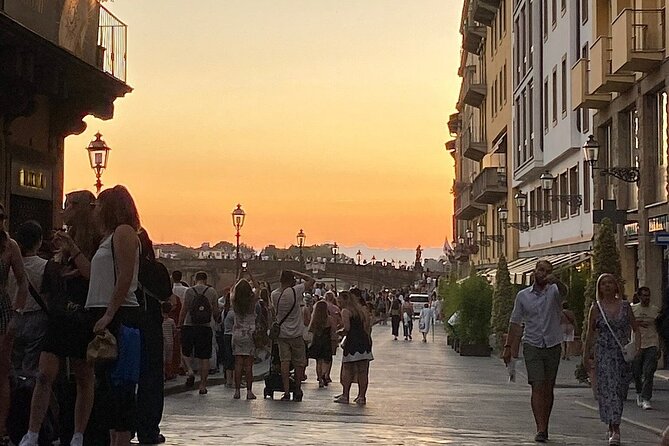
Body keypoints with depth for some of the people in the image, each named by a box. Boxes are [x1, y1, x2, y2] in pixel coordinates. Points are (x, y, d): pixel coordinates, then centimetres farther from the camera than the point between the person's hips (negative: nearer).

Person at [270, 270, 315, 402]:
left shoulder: (274, 295, -4)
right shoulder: (295, 291, -15)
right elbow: (311, 280, -5)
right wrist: (295, 273, -1)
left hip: (282, 334, 3)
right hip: (296, 334, -3)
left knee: (284, 362, 0)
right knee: (299, 364, 9)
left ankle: (286, 392, -6)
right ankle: (297, 392, 17)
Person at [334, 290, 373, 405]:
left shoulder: (346, 311, -3)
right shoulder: (362, 310, 19)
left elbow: (347, 328, -14)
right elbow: (368, 326, 15)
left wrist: (340, 331, 5)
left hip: (353, 342, -6)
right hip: (365, 342, 6)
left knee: (347, 370, 2)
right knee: (363, 372, 5)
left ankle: (345, 396, 2)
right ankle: (362, 397, 6)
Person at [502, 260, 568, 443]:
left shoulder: (553, 291, 1)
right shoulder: (523, 295, 6)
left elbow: (564, 292, -25)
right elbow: (515, 323, 11)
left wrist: (556, 281, -48)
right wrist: (508, 346, 7)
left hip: (552, 346, 0)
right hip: (532, 346, 0)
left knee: (548, 389, 8)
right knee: (537, 387, -10)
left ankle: (544, 427, 20)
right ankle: (540, 429, -15)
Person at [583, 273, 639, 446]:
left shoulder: (625, 306, 6)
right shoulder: (596, 308, 3)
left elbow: (635, 328, 7)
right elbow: (590, 333, 8)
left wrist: (637, 346, -9)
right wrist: (586, 355, 7)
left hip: (623, 353, 2)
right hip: (603, 353, -2)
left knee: (620, 390, 7)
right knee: (608, 388, -12)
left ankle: (612, 425, 25)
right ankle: (615, 430, -15)